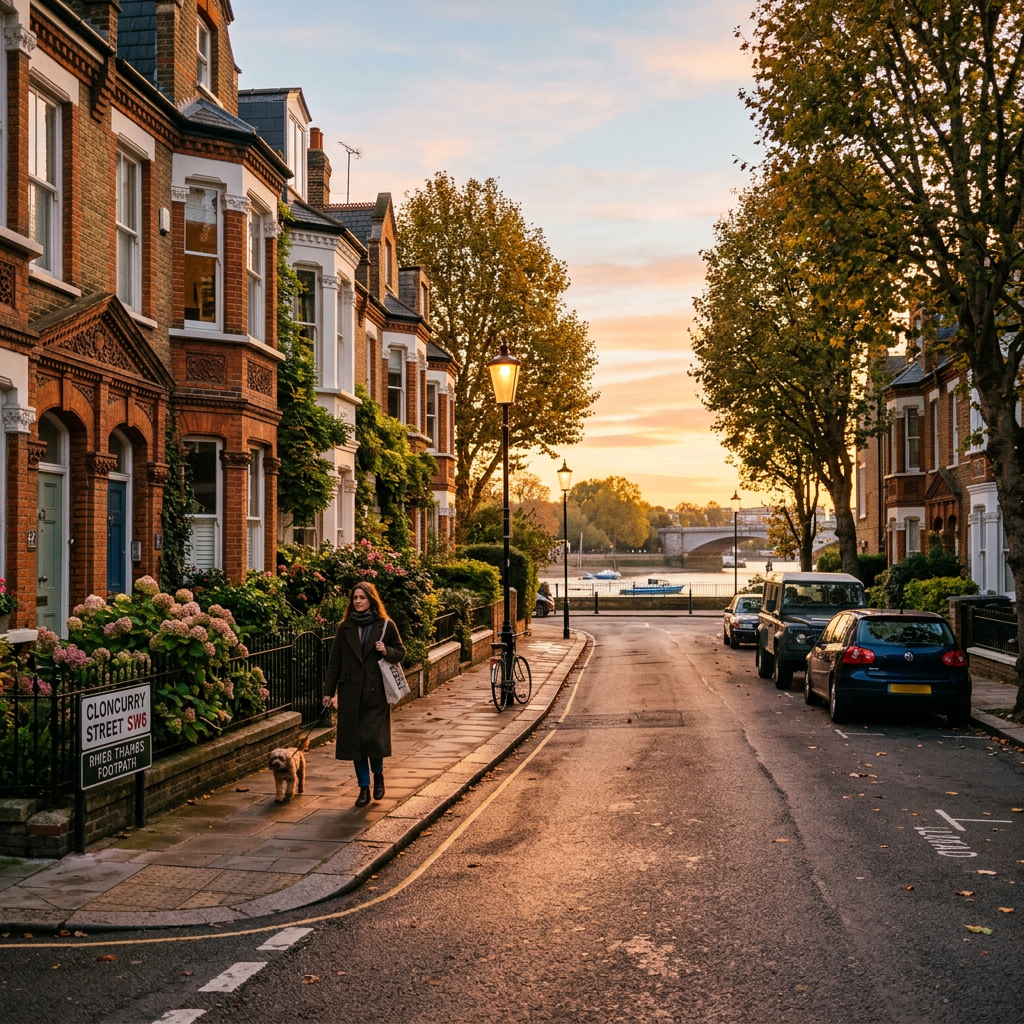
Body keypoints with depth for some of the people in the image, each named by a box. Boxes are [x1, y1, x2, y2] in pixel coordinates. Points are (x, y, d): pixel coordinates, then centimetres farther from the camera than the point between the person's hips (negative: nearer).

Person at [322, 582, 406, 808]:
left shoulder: (386, 626, 1)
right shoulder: (345, 628, 7)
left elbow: (401, 652, 9)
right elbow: (335, 660, 8)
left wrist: (386, 651, -12)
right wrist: (329, 690, 5)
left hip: (376, 691, -3)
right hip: (350, 692, 3)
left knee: (372, 737, -9)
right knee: (354, 739, 3)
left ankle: (378, 774, 20)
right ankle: (364, 788, 14)